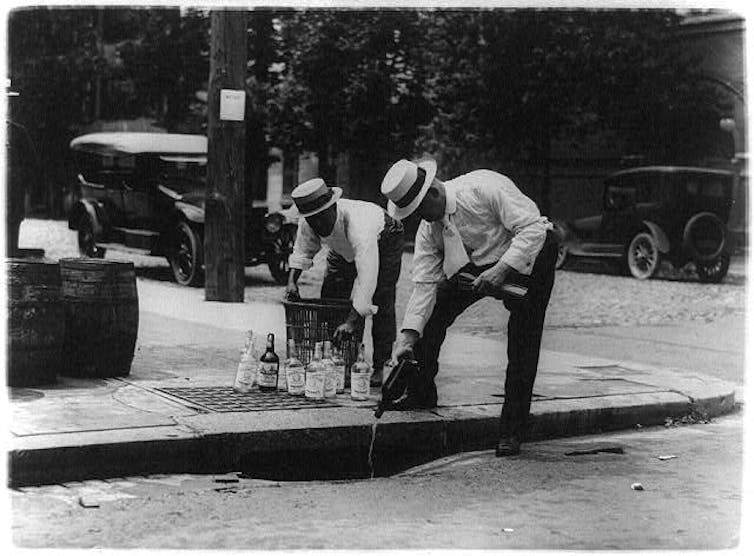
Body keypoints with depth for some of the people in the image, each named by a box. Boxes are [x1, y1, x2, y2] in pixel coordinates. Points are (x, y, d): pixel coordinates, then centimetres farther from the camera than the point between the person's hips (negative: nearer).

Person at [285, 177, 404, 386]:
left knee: (381, 302, -18)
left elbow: (367, 276, -52)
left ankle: (381, 368, -12)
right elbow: (303, 250, -5)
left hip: (383, 242, -6)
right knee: (330, 297, -1)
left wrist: (352, 321, -56)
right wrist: (292, 280, -24)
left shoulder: (358, 226, -48)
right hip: (344, 249, 6)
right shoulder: (308, 224, -27)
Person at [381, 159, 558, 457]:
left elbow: (533, 228, -31)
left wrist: (502, 270, -38)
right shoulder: (429, 228, -10)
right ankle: (421, 395, 14)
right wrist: (408, 336, -19)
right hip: (476, 264, 6)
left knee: (522, 346, -14)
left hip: (529, 256, -6)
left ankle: (512, 430, -4)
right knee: (431, 313, -4)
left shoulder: (485, 187, -31)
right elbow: (424, 283, -10)